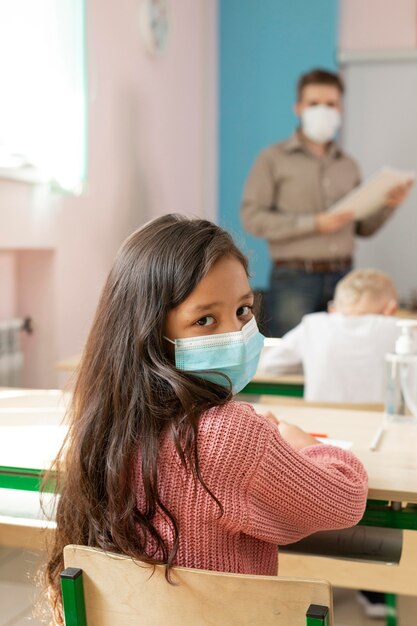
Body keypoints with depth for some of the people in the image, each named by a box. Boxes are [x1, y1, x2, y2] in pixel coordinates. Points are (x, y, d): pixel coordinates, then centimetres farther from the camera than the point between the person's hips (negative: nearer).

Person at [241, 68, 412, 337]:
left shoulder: (348, 165, 15)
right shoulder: (274, 158, 2)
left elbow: (362, 228, 17)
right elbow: (252, 217, -8)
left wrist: (388, 206, -2)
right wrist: (313, 224, -13)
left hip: (342, 277, 4)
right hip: (294, 278, -4)